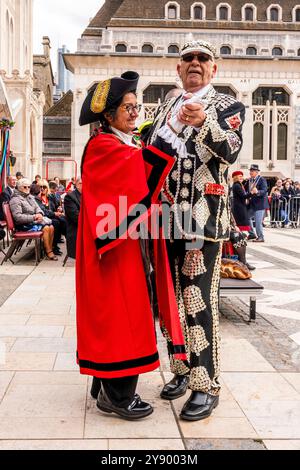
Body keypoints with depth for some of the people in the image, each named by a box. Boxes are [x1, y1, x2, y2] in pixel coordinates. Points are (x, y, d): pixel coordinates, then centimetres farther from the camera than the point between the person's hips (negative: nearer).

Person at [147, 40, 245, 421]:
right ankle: (182, 371, 28)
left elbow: (231, 150, -18)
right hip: (166, 221, 6)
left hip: (202, 221, -6)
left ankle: (206, 386, 5)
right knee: (172, 300, 13)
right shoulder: (165, 109, 18)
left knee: (199, 303, -6)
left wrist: (204, 122, -36)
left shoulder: (227, 106, 2)